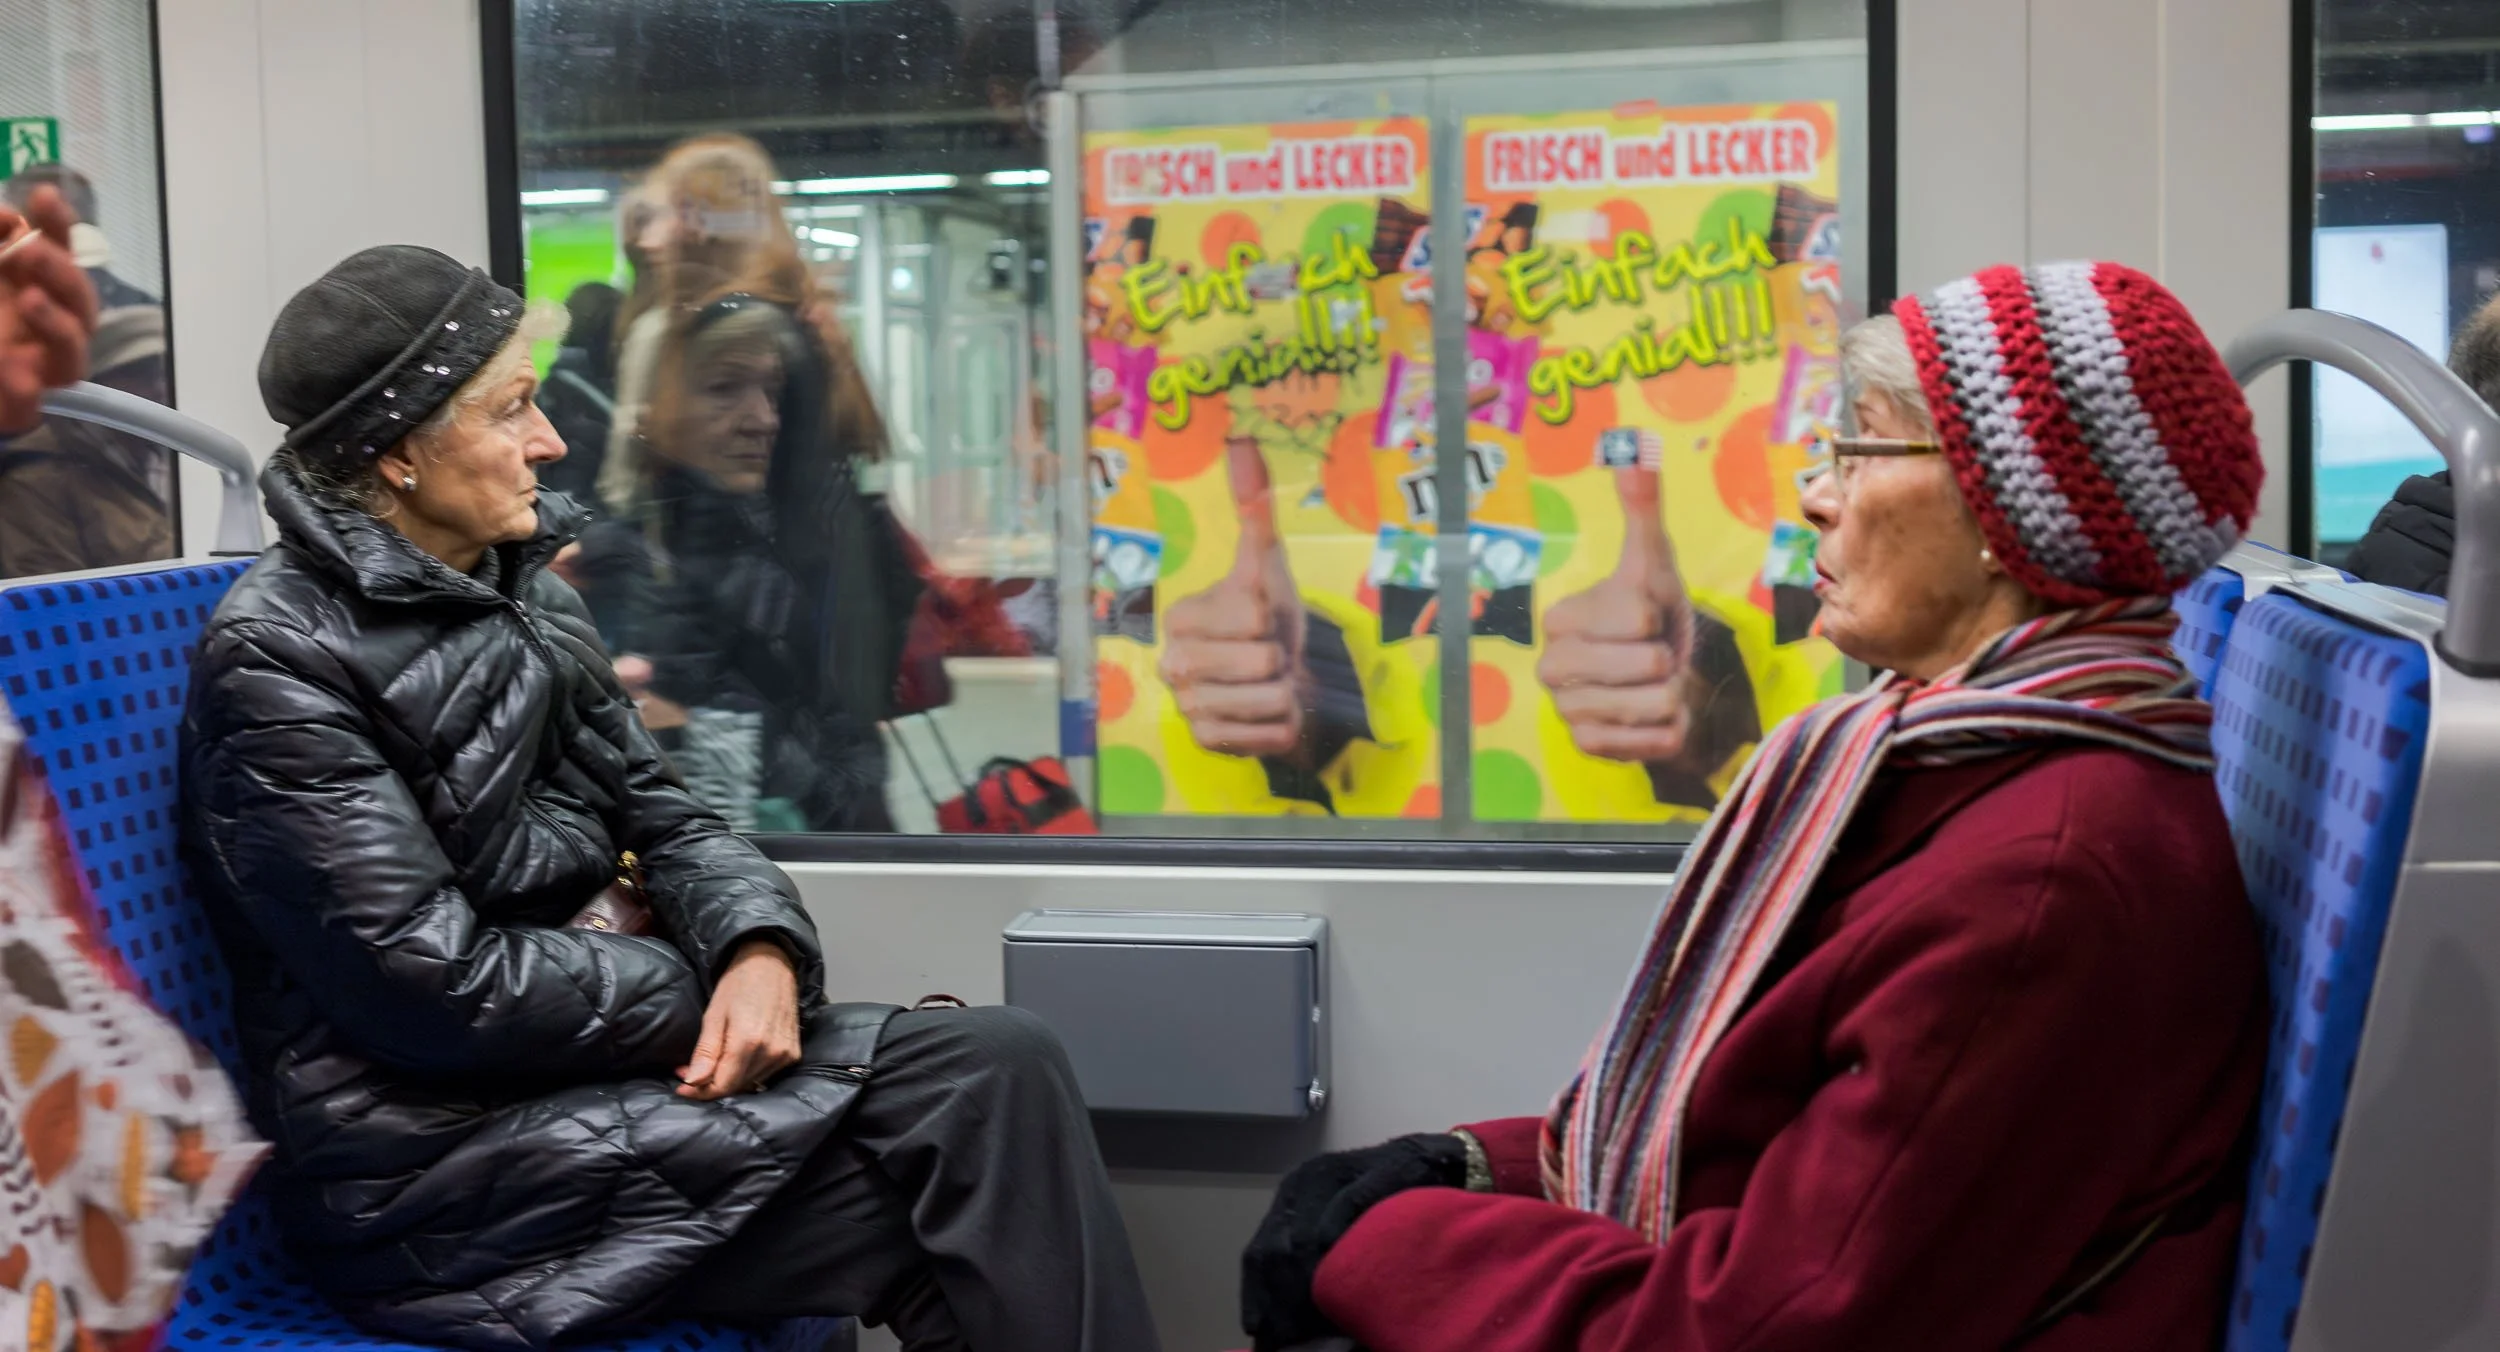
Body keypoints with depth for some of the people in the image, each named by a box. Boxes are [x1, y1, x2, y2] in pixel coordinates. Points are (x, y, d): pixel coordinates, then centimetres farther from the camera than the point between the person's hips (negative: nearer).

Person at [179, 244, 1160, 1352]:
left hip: (564, 1061, 7)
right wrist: (704, 985, -8)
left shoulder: (517, 593, 12)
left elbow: (664, 821, 10)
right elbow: (435, 988, -18)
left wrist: (762, 951, -11)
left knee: (999, 1064, -15)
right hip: (428, 1157, -7)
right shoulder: (277, 660, -12)